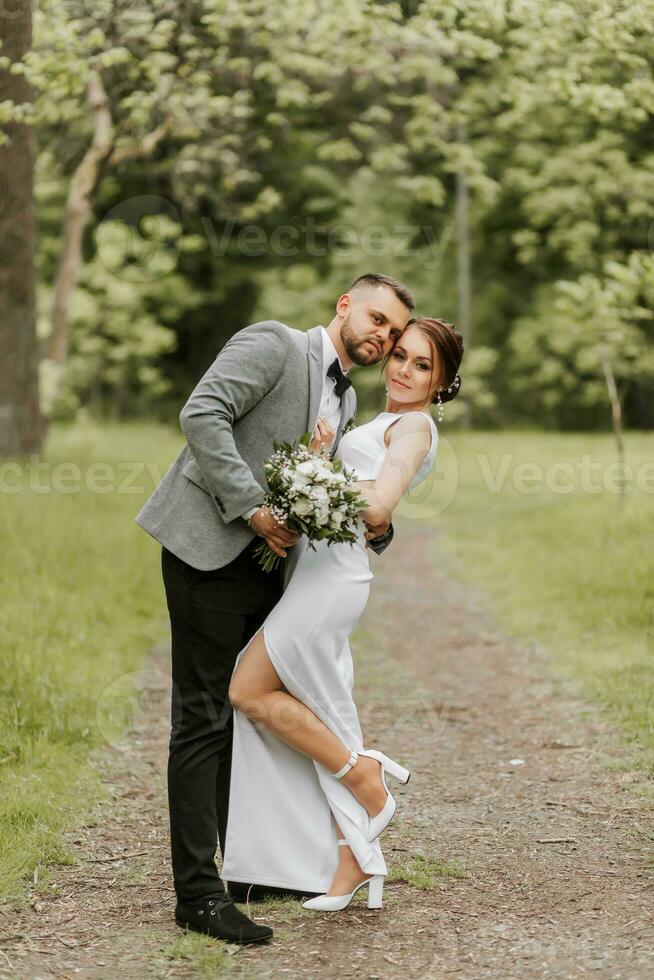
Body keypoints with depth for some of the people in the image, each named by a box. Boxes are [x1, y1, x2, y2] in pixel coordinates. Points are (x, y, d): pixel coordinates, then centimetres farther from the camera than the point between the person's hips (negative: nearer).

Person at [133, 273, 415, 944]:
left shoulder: (346, 401, 21)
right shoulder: (273, 343, -5)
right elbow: (202, 414, -18)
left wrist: (374, 528, 0)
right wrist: (252, 508, -22)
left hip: (268, 562, 9)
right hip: (212, 553, -9)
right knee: (204, 719, -7)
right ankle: (197, 893, -6)